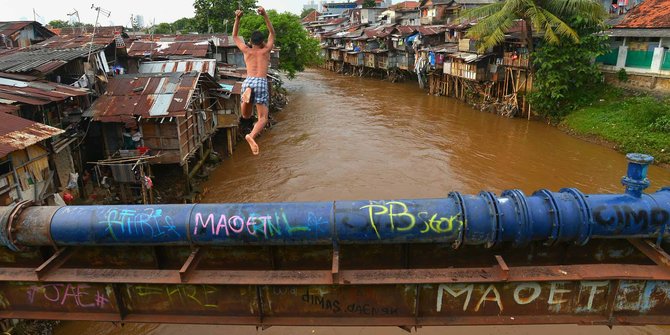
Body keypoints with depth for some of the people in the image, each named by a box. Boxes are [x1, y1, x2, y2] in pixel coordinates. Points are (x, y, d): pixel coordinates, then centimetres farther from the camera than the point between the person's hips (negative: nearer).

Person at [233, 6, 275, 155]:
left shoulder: (247, 51, 20)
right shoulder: (266, 50, 17)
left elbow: (235, 36, 34)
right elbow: (272, 33, 29)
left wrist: (237, 19, 26)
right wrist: (265, 15, 21)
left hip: (248, 82, 2)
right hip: (261, 83, -2)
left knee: (246, 116, 9)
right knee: (263, 118, -1)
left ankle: (247, 94, -25)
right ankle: (252, 136, -34)